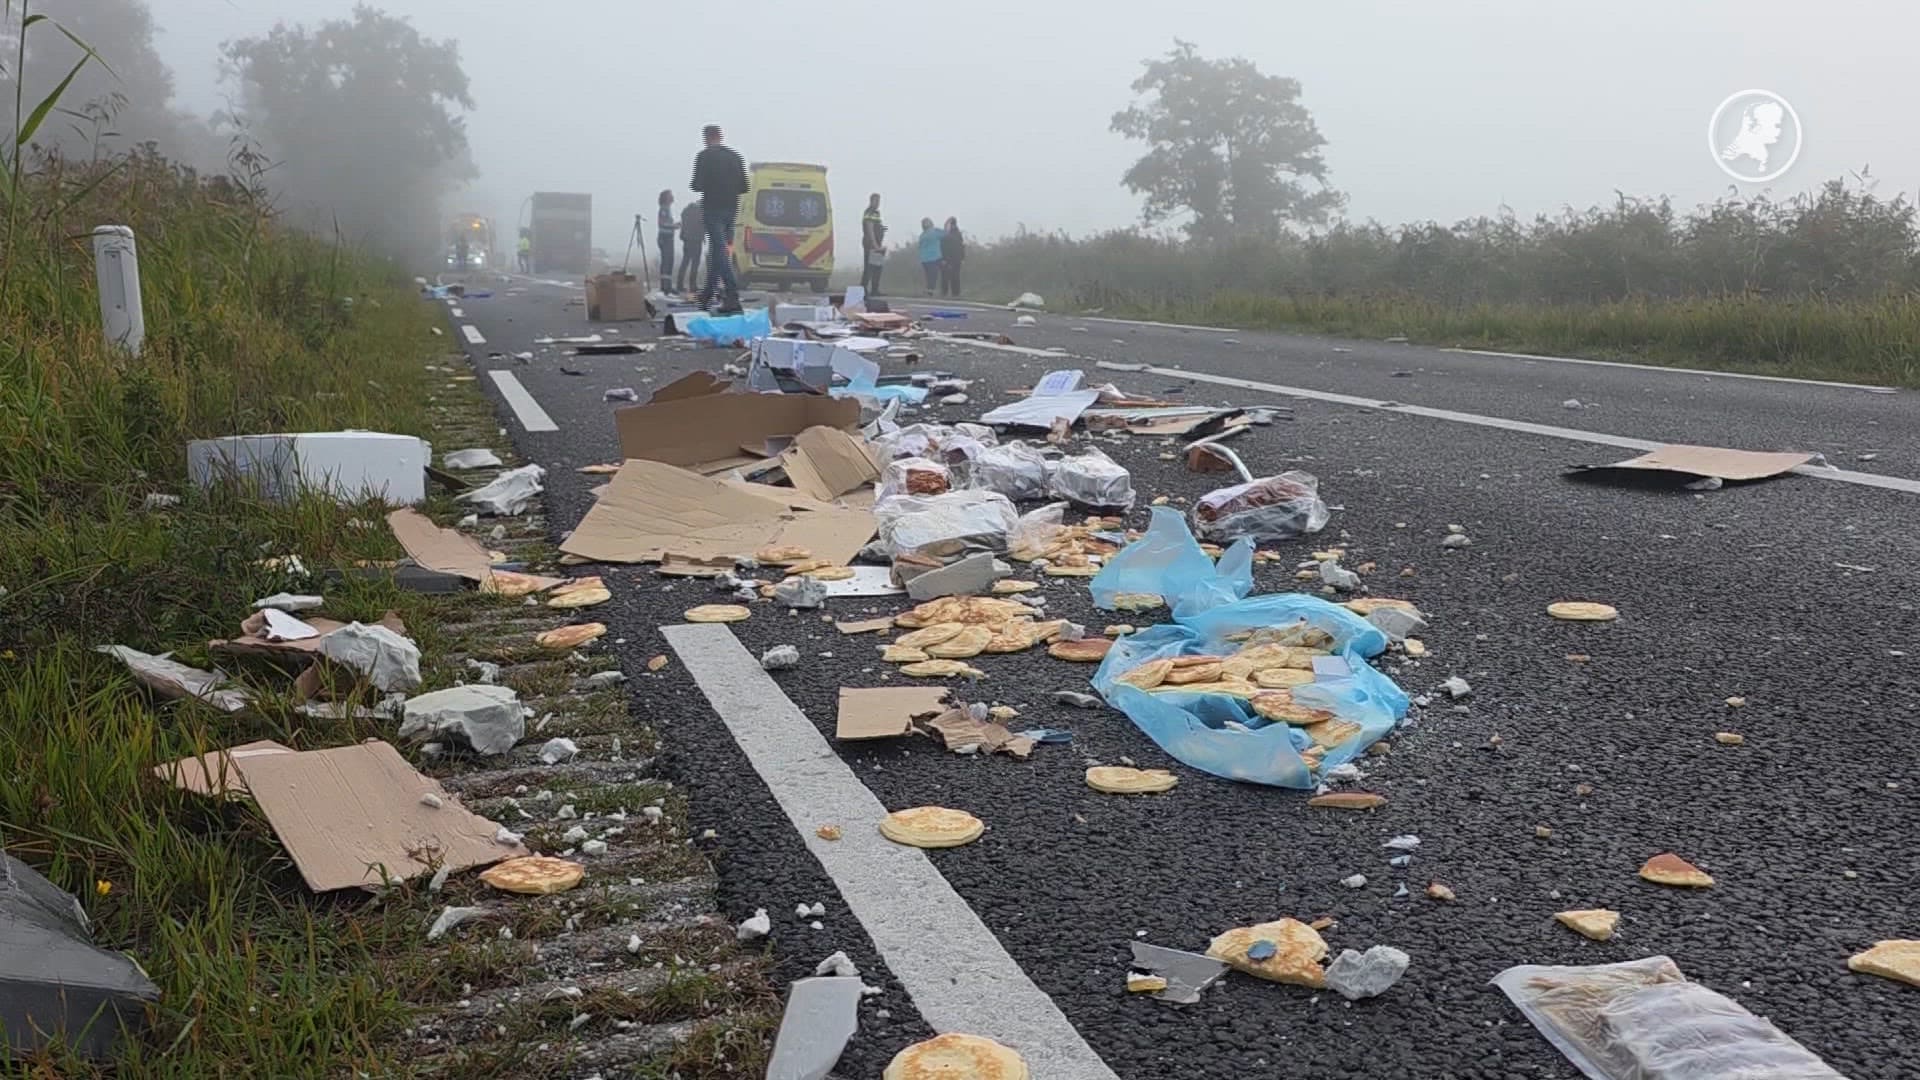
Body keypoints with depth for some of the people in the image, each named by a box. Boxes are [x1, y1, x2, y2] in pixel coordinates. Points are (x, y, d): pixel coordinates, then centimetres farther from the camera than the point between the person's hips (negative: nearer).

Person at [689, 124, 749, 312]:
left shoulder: (704, 156, -7)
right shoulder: (735, 156, 10)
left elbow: (697, 185, -12)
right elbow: (744, 187, 10)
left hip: (712, 208, -6)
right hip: (730, 209, 6)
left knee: (720, 250, -11)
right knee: (717, 250, 16)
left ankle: (733, 295, -24)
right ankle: (708, 294, 24)